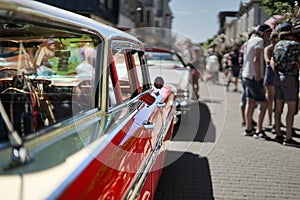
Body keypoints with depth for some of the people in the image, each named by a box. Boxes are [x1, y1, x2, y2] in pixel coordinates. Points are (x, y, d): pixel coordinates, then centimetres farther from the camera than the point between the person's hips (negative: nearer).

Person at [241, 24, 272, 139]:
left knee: (250, 102, 12)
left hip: (247, 76, 9)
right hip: (254, 77, -9)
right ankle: (259, 131, -5)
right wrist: (258, 77, -17)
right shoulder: (259, 41, -11)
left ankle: (248, 129, 16)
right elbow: (256, 60, -20)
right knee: (264, 103, -5)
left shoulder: (250, 41, 16)